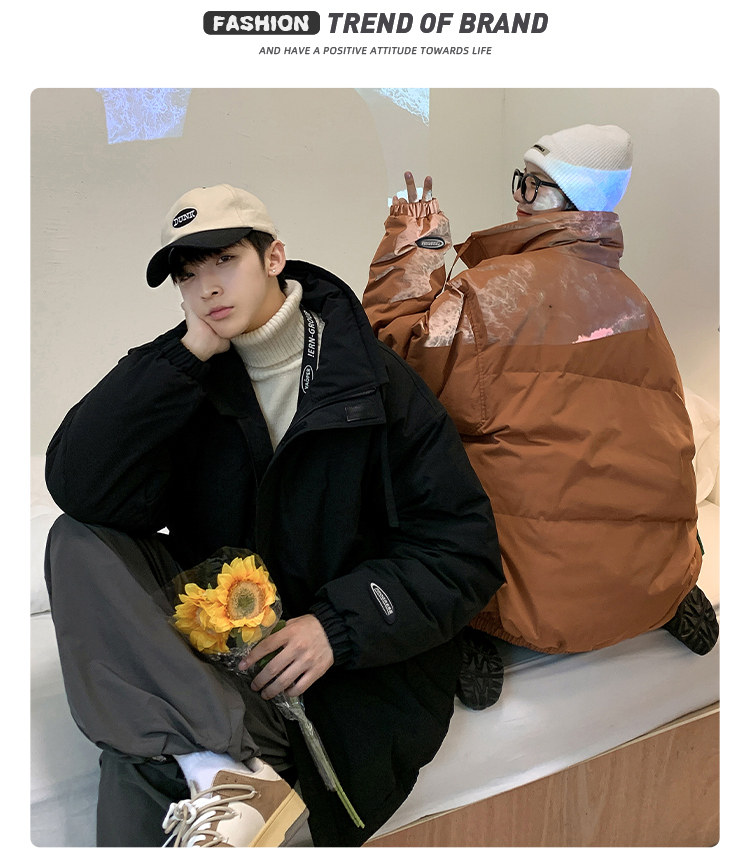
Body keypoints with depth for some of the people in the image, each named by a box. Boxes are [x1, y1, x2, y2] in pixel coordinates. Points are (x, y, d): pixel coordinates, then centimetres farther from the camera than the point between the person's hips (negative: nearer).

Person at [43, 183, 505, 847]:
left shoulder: (377, 382, -7)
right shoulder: (185, 375, 3)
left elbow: (464, 551, -8)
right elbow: (80, 487, -14)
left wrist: (340, 624, -21)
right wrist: (189, 353, -16)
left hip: (357, 656, -5)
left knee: (143, 785, -28)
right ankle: (227, 768, -33)